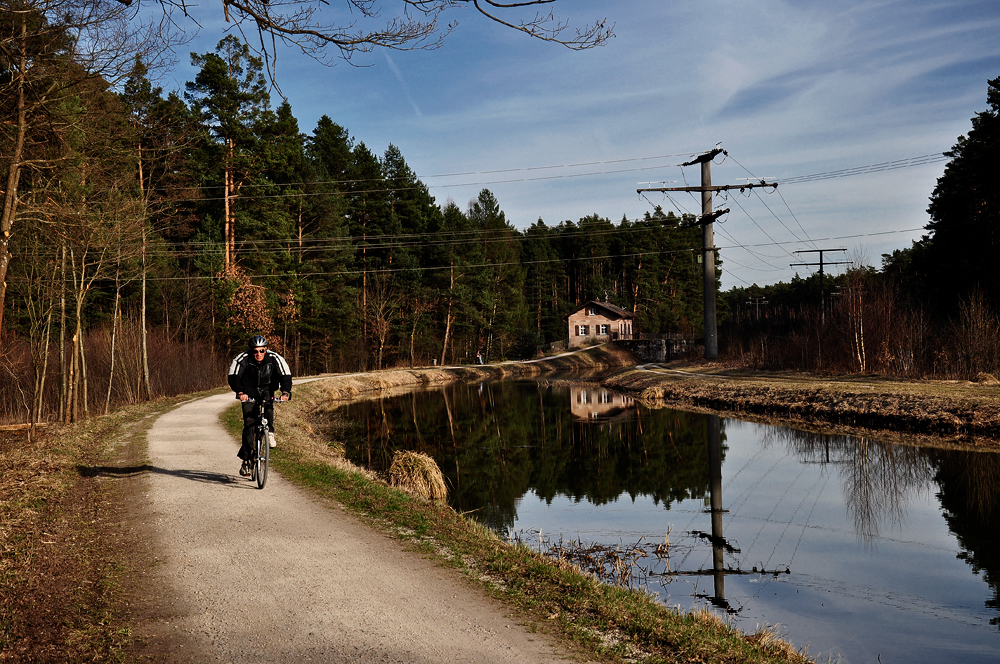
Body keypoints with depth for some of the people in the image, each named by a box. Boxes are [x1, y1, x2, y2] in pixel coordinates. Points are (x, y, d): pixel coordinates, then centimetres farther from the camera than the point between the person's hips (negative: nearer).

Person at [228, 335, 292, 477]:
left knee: (268, 407, -34)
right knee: (249, 423, -13)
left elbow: (286, 376, -24)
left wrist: (285, 392, -42)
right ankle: (246, 459, -8)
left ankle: (270, 432, -16)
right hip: (249, 394, -1)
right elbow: (233, 377, -30)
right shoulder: (242, 359, -22)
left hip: (267, 391, 1)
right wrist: (240, 392, -48)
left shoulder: (275, 358, -20)